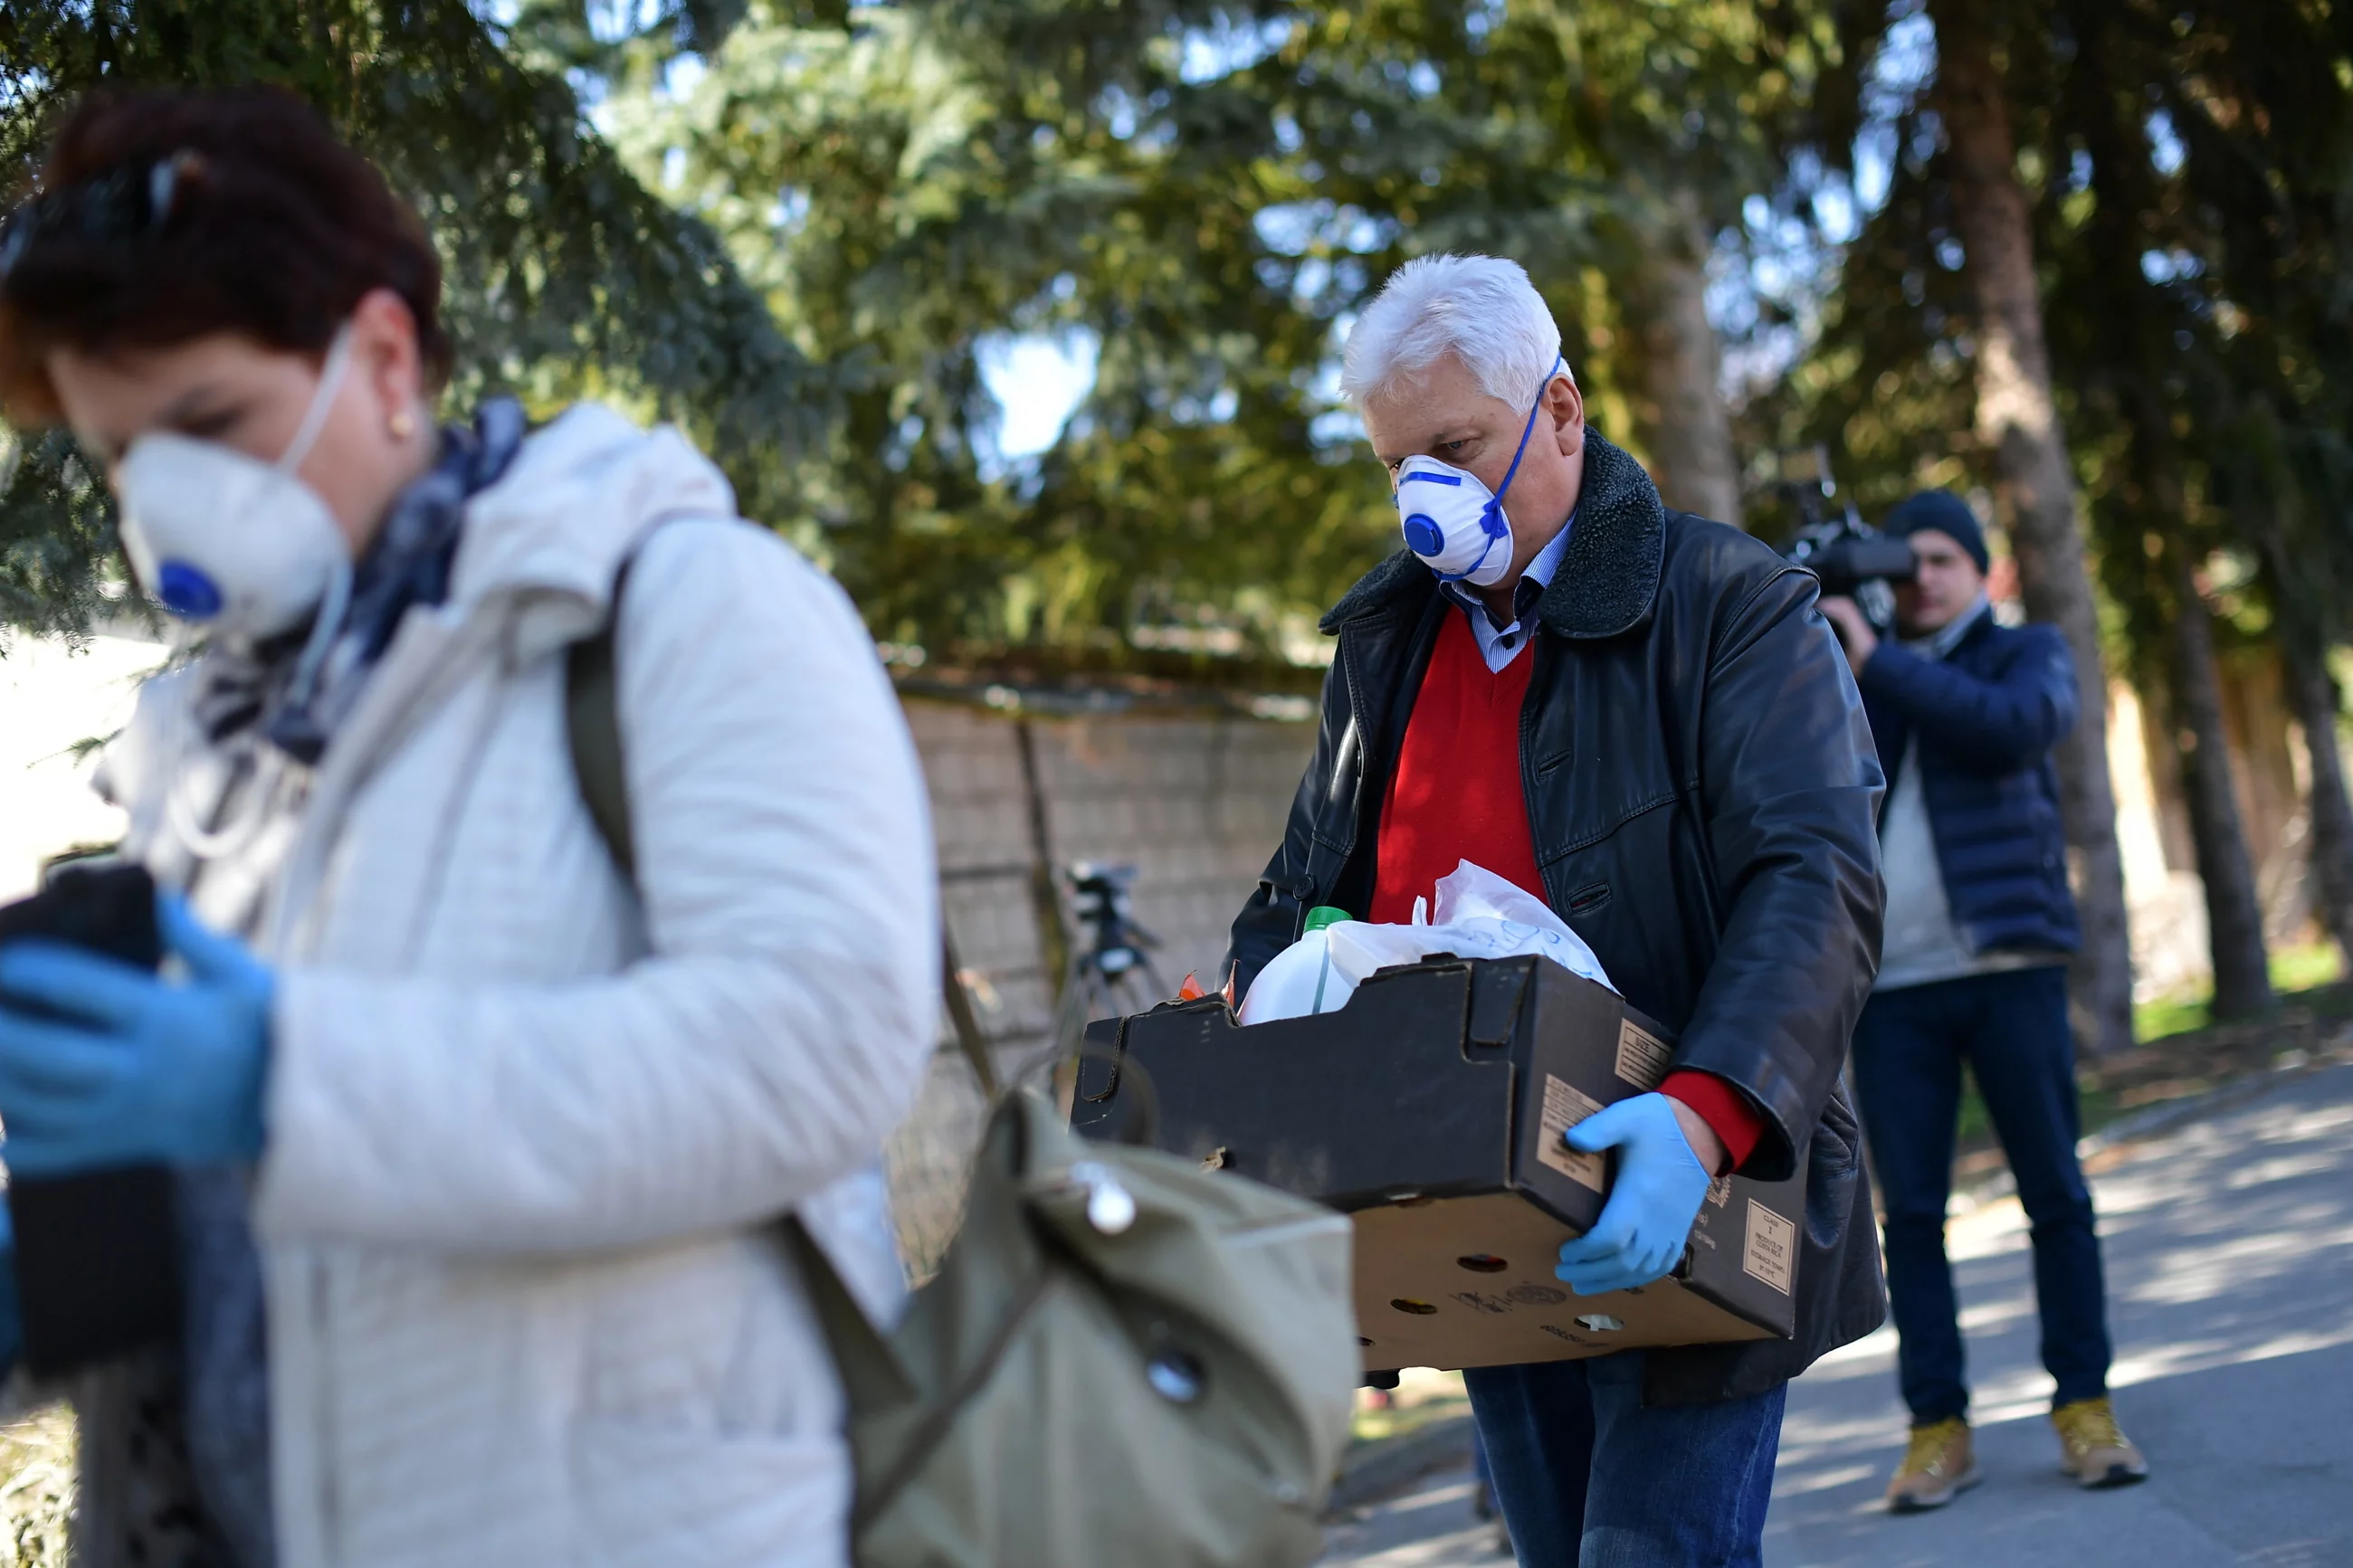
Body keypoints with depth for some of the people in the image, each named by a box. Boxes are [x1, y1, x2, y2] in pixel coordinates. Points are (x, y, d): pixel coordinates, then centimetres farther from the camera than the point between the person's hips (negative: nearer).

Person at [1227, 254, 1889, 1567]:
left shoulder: (1732, 605, -6)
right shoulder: (1388, 642, 13)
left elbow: (1816, 887, -18)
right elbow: (1302, 898, 19)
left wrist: (1707, 1114, -35)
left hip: (1687, 1225, -6)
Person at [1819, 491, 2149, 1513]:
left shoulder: (2028, 654, 9)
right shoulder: (1850, 669, 17)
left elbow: (2014, 726, -13)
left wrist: (1876, 659, -15)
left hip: (2008, 967, -2)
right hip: (1891, 983, 2)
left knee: (2055, 1195, 0)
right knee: (1910, 1210, 0)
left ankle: (2084, 1406, 10)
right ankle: (1938, 1428, 4)